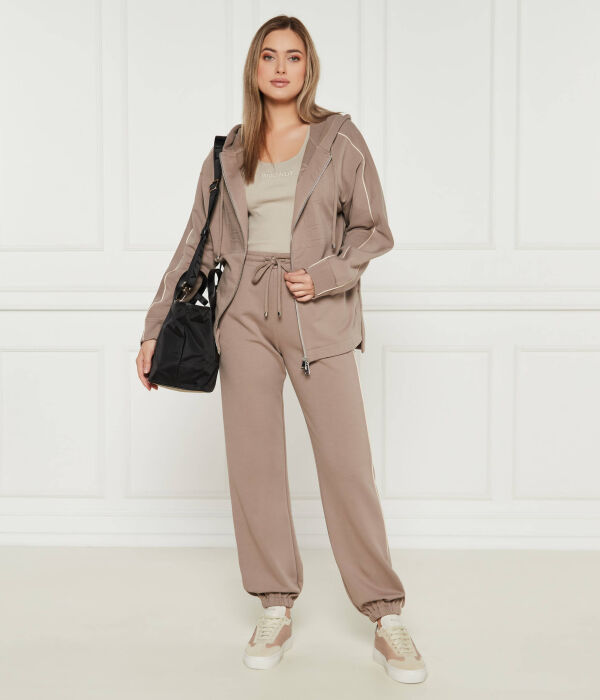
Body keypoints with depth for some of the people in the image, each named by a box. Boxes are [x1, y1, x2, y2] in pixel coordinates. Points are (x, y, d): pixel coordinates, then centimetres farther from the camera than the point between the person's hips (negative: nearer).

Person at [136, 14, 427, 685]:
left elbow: (373, 229, 6)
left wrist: (322, 275, -11)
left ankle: (386, 619, 5)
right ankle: (276, 611, 15)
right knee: (253, 461, 2)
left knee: (346, 462, -6)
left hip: (318, 313, -3)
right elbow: (196, 243, 13)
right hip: (244, 311, 3)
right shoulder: (230, 152, 13)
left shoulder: (339, 139, 6)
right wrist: (155, 328, 10)